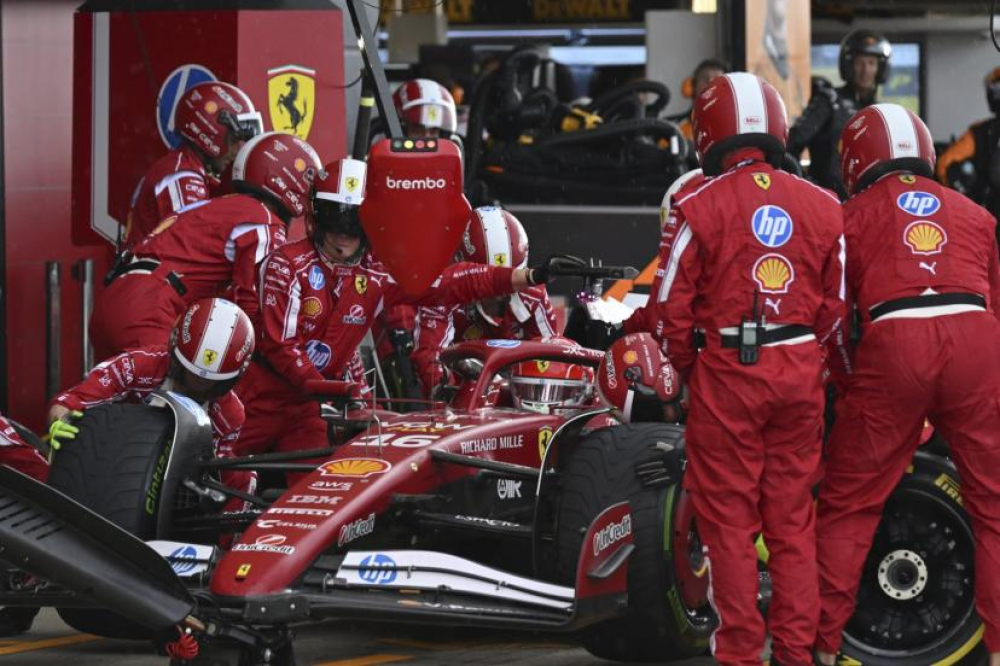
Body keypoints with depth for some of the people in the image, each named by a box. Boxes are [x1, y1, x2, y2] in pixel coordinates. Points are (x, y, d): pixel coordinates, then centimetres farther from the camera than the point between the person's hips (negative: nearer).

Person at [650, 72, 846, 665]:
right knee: (792, 516, 12)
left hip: (727, 372, -4)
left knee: (730, 520, 5)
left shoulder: (700, 207, -9)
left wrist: (690, 370, 8)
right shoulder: (823, 207, 3)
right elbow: (836, 306, 8)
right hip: (801, 372, 4)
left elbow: (674, 309, -7)